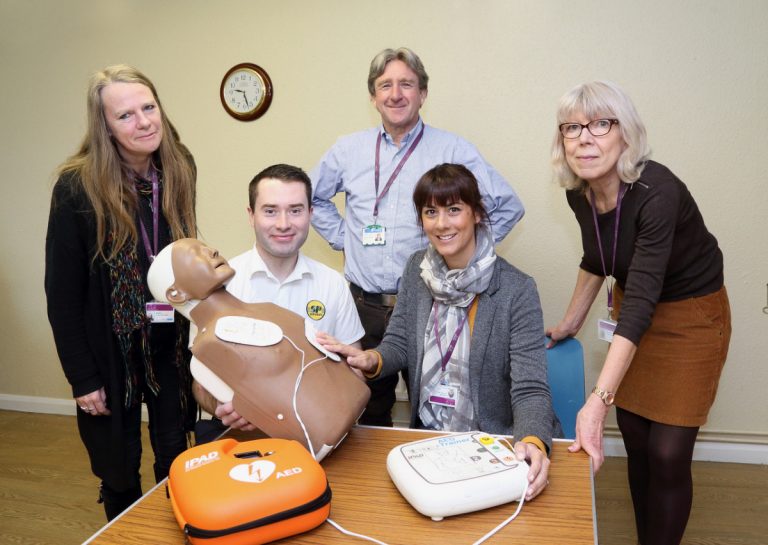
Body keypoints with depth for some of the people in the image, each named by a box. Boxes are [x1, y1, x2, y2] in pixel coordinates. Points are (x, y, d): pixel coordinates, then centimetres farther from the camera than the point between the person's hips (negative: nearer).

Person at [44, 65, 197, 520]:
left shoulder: (178, 173, -3)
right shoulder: (78, 187, -14)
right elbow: (63, 292, -10)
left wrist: (198, 335, 2)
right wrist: (82, 378, -9)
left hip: (171, 344, 3)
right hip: (112, 350, -3)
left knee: (176, 464, 14)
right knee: (120, 471, 14)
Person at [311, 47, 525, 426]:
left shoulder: (453, 151, -2)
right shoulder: (348, 150, 6)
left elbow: (507, 207, 1)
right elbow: (312, 197, 20)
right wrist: (342, 237, 8)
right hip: (365, 306, 3)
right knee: (369, 413, 15)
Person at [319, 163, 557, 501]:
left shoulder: (516, 290, -14)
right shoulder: (416, 269, 1)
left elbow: (530, 390, -17)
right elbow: (399, 344, 1)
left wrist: (532, 443, -37)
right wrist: (372, 360, -22)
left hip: (496, 444, -3)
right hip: (426, 436, 3)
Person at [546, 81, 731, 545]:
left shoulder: (657, 191, -30)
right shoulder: (579, 192, -9)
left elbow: (641, 301, -38)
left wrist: (598, 401, -45)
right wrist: (571, 322, 15)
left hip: (690, 316, -5)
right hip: (633, 310, 6)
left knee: (668, 456, -5)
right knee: (637, 445, 10)